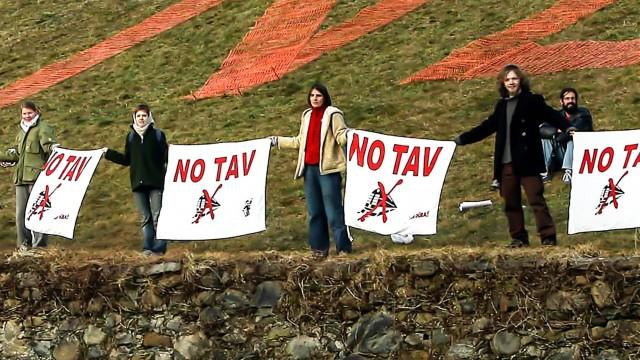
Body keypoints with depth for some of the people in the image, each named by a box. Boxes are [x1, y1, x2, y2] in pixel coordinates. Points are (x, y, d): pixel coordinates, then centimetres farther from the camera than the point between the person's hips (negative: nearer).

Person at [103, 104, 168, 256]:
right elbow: (126, 160, 18)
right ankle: (147, 247, 7)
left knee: (157, 216, -9)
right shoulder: (130, 137, 14)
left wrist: (171, 152, -22)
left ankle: (159, 247, -6)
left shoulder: (158, 135, 3)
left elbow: (165, 158, -2)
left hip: (155, 182, -4)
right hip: (138, 183, 4)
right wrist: (108, 153, 19)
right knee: (145, 218, 5)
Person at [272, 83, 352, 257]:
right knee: (314, 210, 10)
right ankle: (319, 247, 17)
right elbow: (300, 141, 25)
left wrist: (348, 134, -33)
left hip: (327, 168, -7)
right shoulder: (307, 115, 17)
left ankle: (343, 247, -5)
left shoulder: (333, 114, -2)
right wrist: (277, 141, 28)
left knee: (333, 210, -8)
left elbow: (341, 136, -11)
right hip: (309, 168, 7)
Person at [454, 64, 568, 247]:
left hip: (527, 161, -6)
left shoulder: (532, 100, -1)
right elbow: (486, 127, 23)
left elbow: (552, 116, -11)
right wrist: (461, 139, 23)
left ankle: (548, 237, -7)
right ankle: (518, 237, 18)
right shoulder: (501, 105, 16)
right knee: (511, 203, 9)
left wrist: (568, 128, -30)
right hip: (506, 164, 6)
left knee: (536, 199, -9)